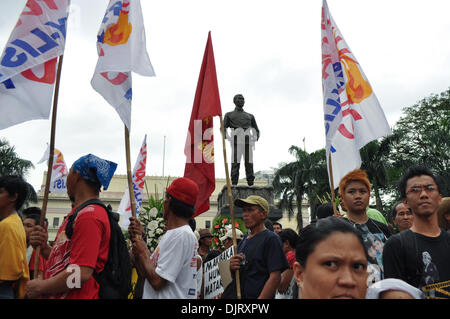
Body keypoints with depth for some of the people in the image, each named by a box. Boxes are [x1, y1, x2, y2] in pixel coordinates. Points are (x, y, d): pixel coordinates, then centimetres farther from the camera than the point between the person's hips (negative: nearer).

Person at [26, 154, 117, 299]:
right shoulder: (79, 212, 14)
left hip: (78, 295, -9)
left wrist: (41, 287, -13)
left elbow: (82, 273, -26)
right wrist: (44, 246, 0)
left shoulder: (89, 215, -18)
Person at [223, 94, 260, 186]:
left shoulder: (250, 116, 30)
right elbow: (223, 128, 11)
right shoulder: (229, 115, 22)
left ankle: (251, 183, -7)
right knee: (235, 162, -12)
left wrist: (256, 137, 8)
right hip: (236, 141, -2)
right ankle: (234, 183, -14)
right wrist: (228, 138, -6)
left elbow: (256, 130, 29)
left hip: (248, 140, 3)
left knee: (249, 163, -6)